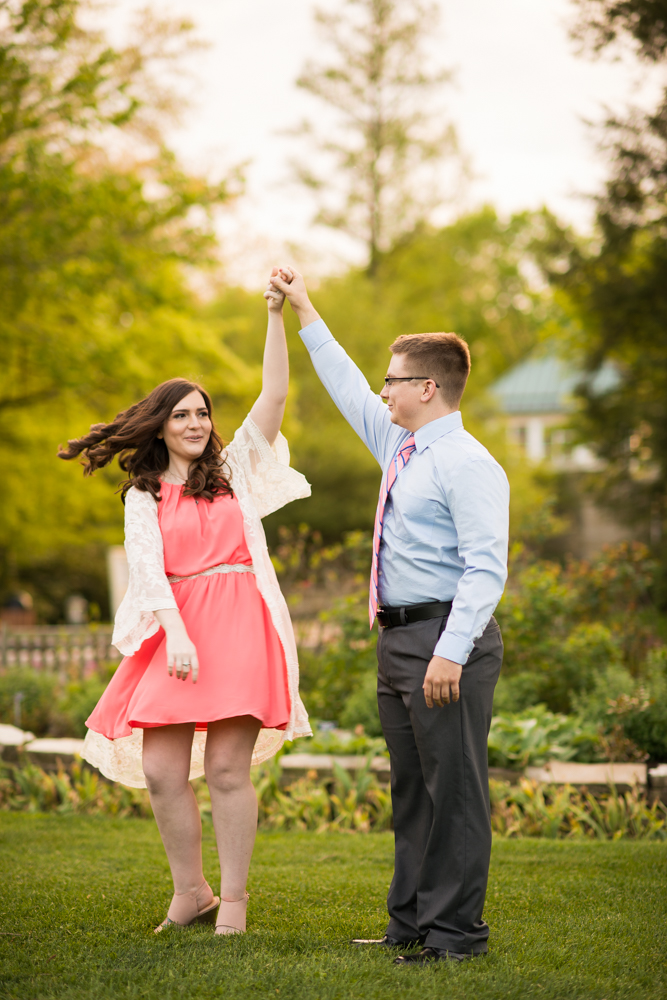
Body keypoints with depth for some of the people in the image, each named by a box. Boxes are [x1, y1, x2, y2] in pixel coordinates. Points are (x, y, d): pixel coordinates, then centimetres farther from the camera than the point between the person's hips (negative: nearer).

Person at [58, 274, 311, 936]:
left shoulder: (236, 468, 14)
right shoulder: (144, 496, 13)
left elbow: (273, 396, 3)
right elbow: (149, 567, -1)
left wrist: (276, 314, -5)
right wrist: (177, 632, -16)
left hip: (239, 625, -1)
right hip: (175, 628, 2)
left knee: (227, 767, -7)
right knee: (160, 769, -3)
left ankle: (235, 900, 1)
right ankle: (191, 893, 14)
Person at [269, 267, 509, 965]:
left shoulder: (467, 463, -13)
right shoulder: (400, 447, 15)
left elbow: (486, 567, -20)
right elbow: (347, 388, 30)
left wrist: (451, 651, -27)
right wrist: (304, 312, 33)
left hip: (446, 637, -10)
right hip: (399, 639, 10)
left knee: (453, 789, -4)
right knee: (412, 789, 14)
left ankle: (455, 933, 2)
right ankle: (411, 925, 23)